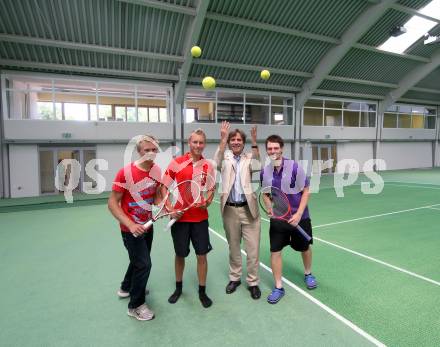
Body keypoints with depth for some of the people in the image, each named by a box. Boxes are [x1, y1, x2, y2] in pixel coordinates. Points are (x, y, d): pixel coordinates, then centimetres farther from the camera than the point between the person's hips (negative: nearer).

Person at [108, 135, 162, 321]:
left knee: (139, 259, 24)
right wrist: (131, 225, -28)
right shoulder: (126, 172, -23)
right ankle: (136, 305, 20)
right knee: (144, 264, -5)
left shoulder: (157, 170, -5)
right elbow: (112, 203, -19)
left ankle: (126, 288, 52)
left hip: (147, 225, 7)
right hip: (131, 228, -7)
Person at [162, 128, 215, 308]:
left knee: (202, 254, 6)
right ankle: (178, 287, 37)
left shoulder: (209, 166, 0)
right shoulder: (176, 162, -5)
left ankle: (202, 291, 26)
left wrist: (207, 201, -12)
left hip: (200, 218, 1)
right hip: (179, 217, -1)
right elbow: (164, 187, -1)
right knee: (180, 254, 13)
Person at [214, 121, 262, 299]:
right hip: (230, 210, 1)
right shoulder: (225, 157, 5)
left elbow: (257, 167, -15)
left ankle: (253, 282, 21)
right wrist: (222, 139, -24)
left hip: (249, 209, -1)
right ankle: (235, 278, 34)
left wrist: (254, 142, -21)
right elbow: (216, 164, -16)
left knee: (253, 249, 4)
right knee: (233, 248, 16)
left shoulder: (249, 158, 5)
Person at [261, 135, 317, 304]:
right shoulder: (264, 171, -6)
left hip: (299, 217, -2)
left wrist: (298, 214, -17)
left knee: (305, 247, 16)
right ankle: (278, 287, 16)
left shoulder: (294, 167, -17)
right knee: (275, 251, -2)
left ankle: (308, 274, 46)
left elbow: (306, 191, -10)